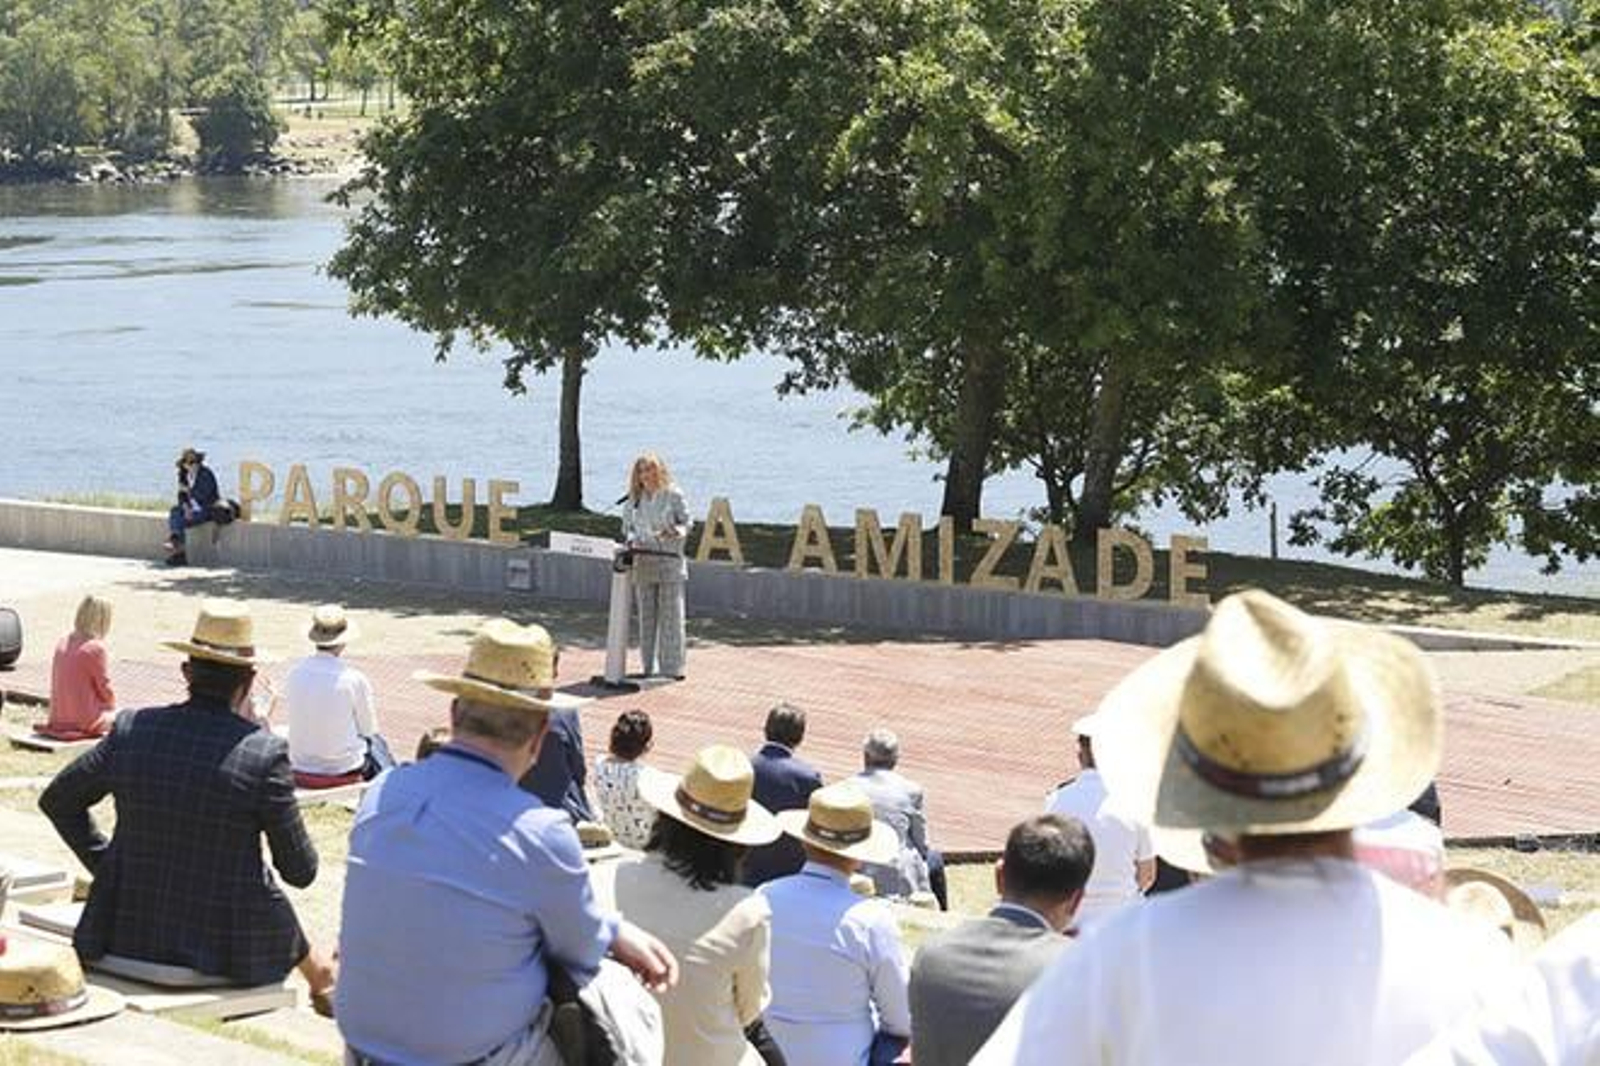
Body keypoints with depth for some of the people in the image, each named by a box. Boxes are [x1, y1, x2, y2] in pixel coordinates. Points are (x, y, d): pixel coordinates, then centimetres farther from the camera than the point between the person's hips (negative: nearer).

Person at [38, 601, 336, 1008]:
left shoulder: (132, 730, -6)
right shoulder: (265, 753, -16)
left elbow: (58, 800, 10)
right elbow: (299, 872, -9)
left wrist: (104, 864, 17)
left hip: (129, 932, 3)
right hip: (227, 946, -3)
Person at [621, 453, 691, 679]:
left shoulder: (674, 495, 1)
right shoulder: (634, 501, 12)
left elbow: (686, 523, 1)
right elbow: (628, 527, 18)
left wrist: (676, 532, -19)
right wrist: (631, 540, -3)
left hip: (670, 560, -3)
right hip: (642, 560, 3)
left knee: (670, 614, -4)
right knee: (646, 616, 5)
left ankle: (672, 667, 2)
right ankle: (649, 667, 11)